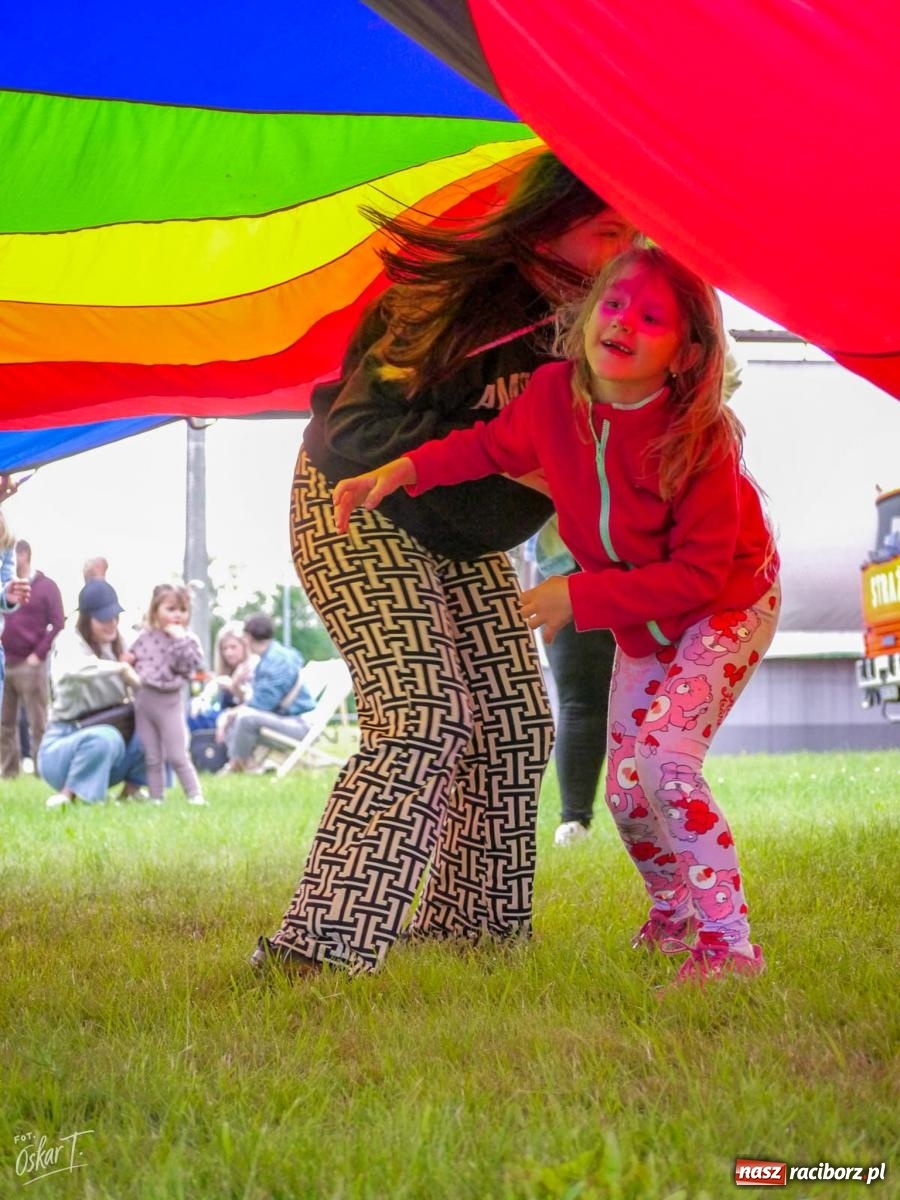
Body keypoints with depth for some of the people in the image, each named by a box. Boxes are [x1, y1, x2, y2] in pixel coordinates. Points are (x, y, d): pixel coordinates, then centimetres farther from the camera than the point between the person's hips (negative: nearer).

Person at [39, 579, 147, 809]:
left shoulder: (116, 645, 10)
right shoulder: (69, 641, -13)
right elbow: (70, 668, -38)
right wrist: (120, 668, -40)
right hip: (63, 744, -7)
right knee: (106, 738, -38)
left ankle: (130, 790, 3)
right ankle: (66, 795, -20)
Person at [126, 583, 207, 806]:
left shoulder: (187, 640, -2)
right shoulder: (145, 637, 6)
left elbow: (188, 664, -19)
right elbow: (131, 657, 20)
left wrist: (179, 639, -22)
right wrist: (125, 660, -2)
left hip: (169, 703, -4)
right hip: (143, 701, 4)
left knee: (177, 756, -3)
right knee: (152, 758, 9)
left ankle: (195, 794, 3)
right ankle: (156, 797, 15)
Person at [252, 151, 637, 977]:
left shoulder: (579, 316, -6)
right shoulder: (457, 295, -26)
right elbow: (360, 431, -25)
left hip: (461, 531, 8)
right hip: (357, 508, -8)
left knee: (517, 721, 4)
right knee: (425, 717, -20)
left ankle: (472, 926, 18)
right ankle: (317, 948, -20)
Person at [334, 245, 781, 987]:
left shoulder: (700, 441, -34)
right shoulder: (554, 396, -20)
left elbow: (697, 574, -30)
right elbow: (496, 446, 3)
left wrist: (578, 596, -32)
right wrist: (406, 468, -10)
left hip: (729, 606, -6)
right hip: (640, 624, 6)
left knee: (664, 757, -25)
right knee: (626, 790, 6)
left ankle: (729, 943, -17)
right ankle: (672, 911, 36)